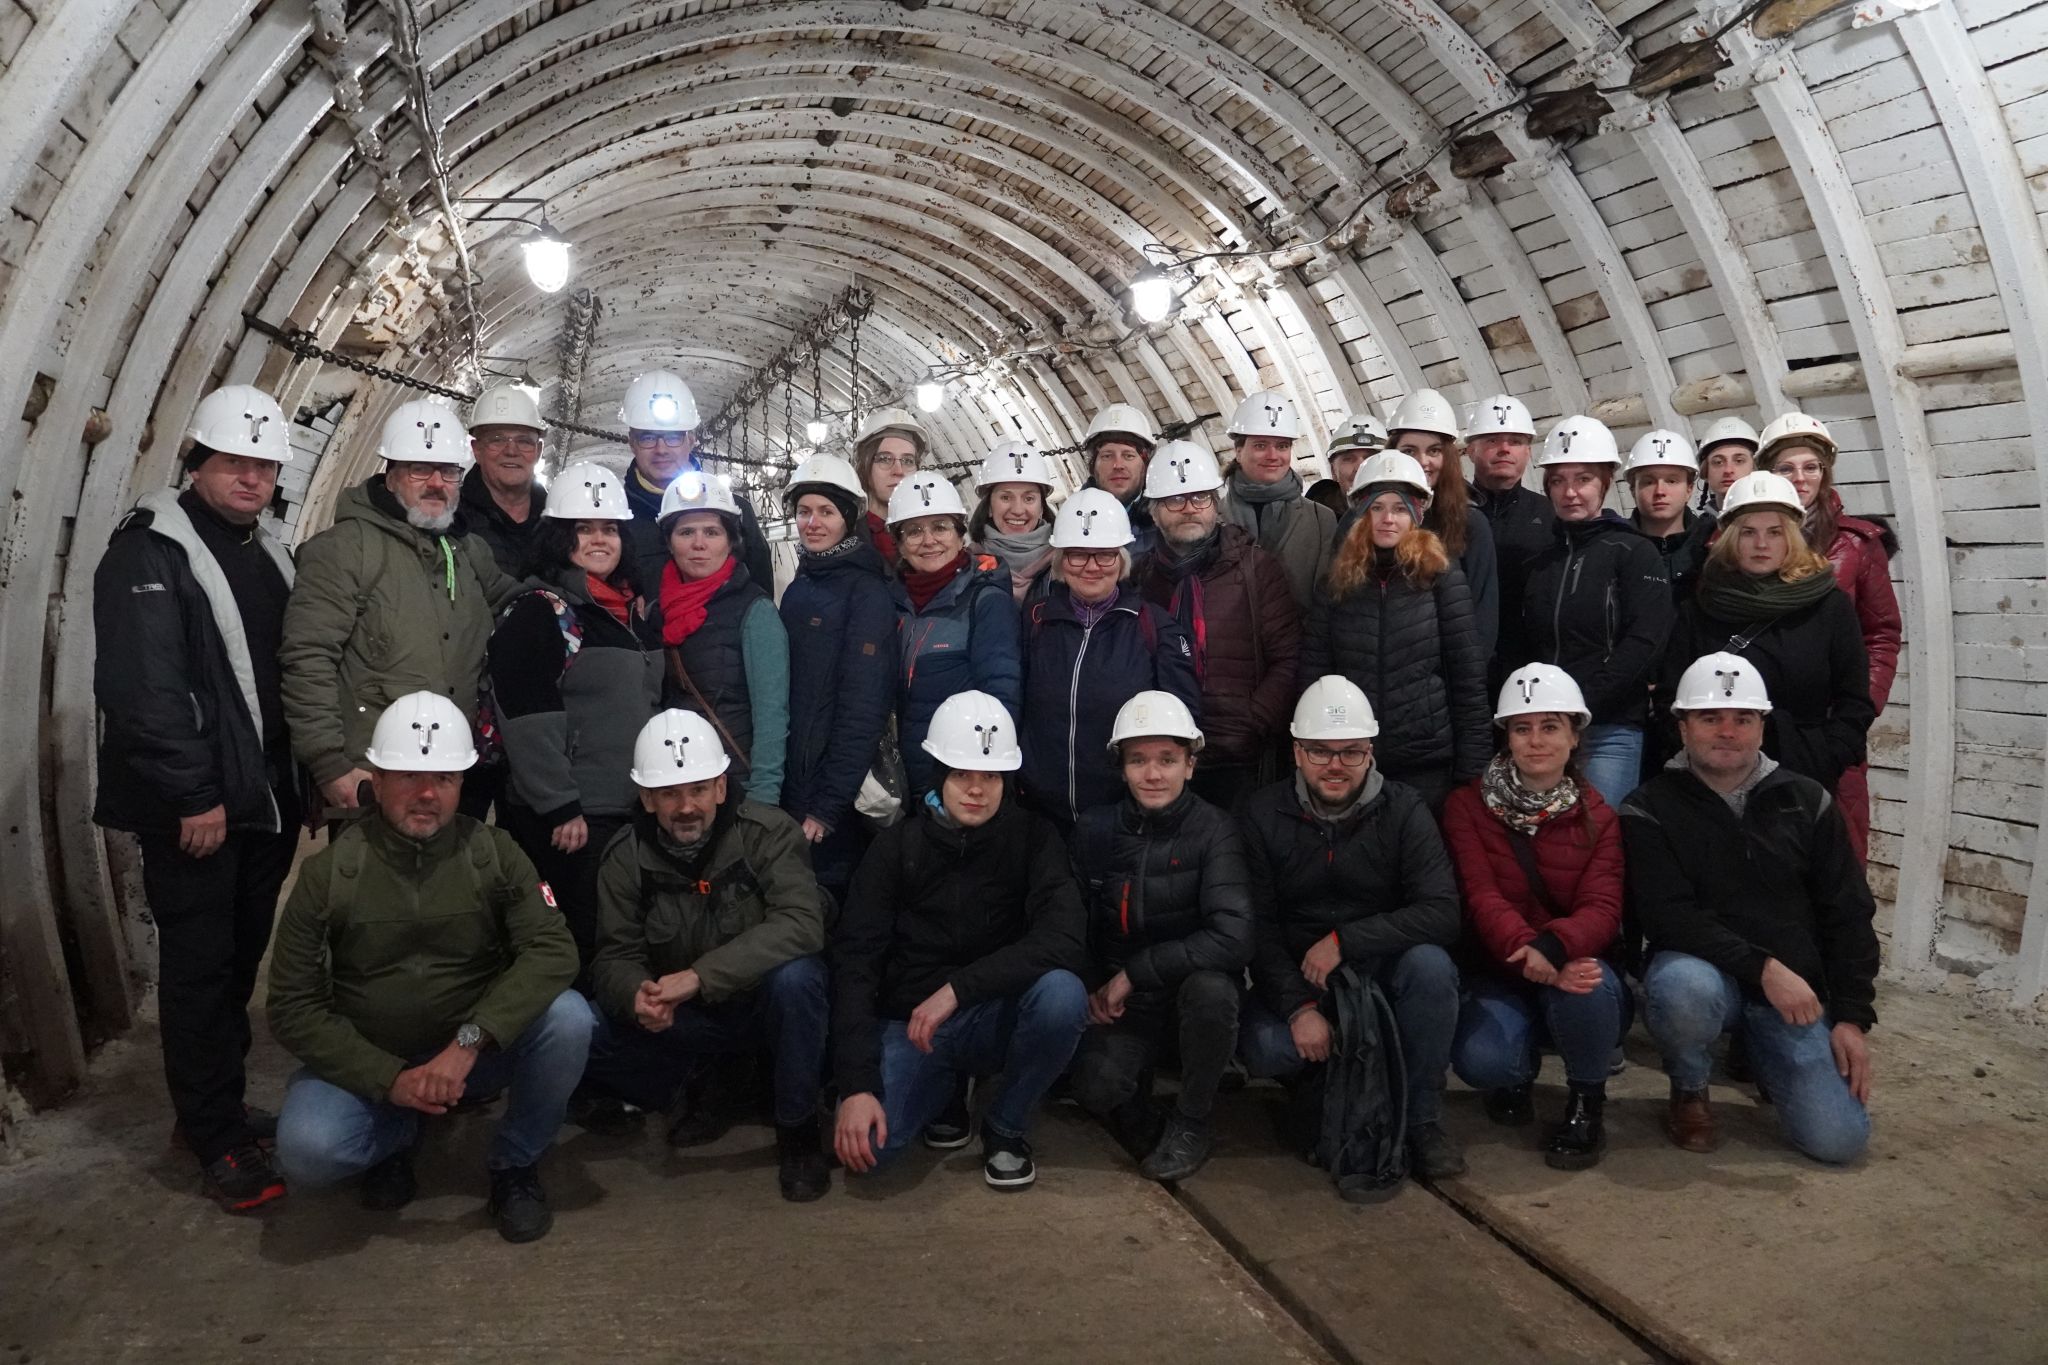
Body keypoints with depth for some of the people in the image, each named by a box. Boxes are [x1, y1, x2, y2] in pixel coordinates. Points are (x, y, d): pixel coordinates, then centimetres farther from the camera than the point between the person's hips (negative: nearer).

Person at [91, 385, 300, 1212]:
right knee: (200, 968, 0)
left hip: (267, 802, 7)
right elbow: (142, 688, -18)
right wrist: (192, 795, -19)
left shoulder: (267, 554, 14)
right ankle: (217, 1139, 9)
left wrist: (302, 776, 11)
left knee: (240, 960, 14)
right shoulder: (150, 551, -10)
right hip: (194, 808, -7)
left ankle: (220, 1107, 26)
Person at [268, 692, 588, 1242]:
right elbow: (294, 1008, -8)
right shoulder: (327, 873, -10)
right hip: (368, 1066, 0)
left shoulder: (493, 853, -9)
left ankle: (515, 1162, -1)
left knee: (568, 1017, -28)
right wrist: (388, 1079, -20)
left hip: (480, 1051, 0)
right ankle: (395, 1135, 9)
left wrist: (469, 1041, -33)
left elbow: (553, 950, -21)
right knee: (306, 1151, -29)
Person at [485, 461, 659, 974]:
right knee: (584, 947, -5)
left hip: (632, 813, 8)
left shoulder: (633, 610, 16)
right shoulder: (538, 610, -8)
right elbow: (529, 719, -16)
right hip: (569, 821, -8)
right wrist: (561, 809, -18)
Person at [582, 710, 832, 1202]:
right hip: (683, 1020, 3)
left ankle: (797, 1129, -12)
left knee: (795, 975, -37)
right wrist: (635, 995, -32)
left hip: (763, 1004, -2)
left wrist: (700, 975, -39)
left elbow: (801, 926, -31)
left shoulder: (770, 833, -18)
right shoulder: (626, 857, -7)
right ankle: (694, 1098, 6)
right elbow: (615, 957, -6)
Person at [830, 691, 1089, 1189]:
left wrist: (957, 988, -28)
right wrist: (856, 1085, -21)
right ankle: (944, 1087, 13)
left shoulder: (1032, 837, -6)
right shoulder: (898, 845, -5)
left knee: (1063, 993, -33)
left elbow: (1063, 943, -22)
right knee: (864, 1143, -25)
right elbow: (854, 961, -11)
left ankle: (1005, 1128, -3)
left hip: (996, 1017, -1)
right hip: (907, 1023, 1)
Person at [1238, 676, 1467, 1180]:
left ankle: (1421, 1118, -11)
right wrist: (1299, 1006, -21)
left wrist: (1345, 940, -23)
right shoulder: (1264, 817, -3)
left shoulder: (1403, 812, -5)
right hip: (1295, 978, 0)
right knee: (1265, 1050, -29)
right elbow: (1257, 927, -7)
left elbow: (1442, 913, -17)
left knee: (1430, 964, -31)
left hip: (1382, 969, 0)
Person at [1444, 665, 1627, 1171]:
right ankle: (1517, 1073, 8)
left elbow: (1603, 908, -12)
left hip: (1577, 966, 1)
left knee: (1587, 987, -36)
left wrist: (1554, 946, -36)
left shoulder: (1597, 816, 2)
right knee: (1481, 1060, -32)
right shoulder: (1467, 806, -2)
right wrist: (1527, 952, -35)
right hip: (1499, 975, -1)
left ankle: (1586, 1101, -4)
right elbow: (1481, 897, -14)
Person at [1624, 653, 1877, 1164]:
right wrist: (1762, 967, -25)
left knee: (1839, 1139, -12)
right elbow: (1669, 916, -15)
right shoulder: (1649, 811, -4)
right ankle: (1689, 1089, -4)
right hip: (1703, 971, -3)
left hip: (1794, 991, 3)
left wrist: (1853, 1017, 0)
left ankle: (1759, 1054, 21)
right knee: (1683, 988, -39)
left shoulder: (1807, 803, 7)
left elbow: (1849, 916, 8)